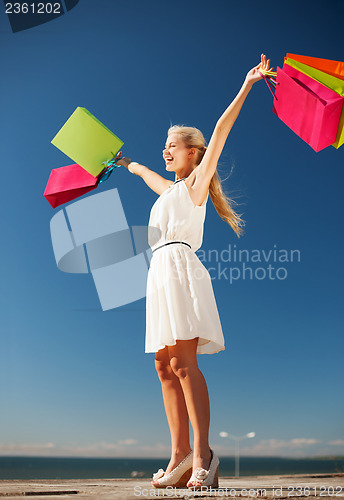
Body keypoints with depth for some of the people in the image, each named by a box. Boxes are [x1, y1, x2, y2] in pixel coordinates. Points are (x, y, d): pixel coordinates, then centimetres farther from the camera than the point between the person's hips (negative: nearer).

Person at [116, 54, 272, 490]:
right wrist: (128, 163, 64)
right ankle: (180, 454, 6)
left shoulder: (195, 184, 6)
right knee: (165, 366, 2)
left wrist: (246, 87, -4)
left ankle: (203, 455, -10)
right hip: (160, 272, 8)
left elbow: (219, 134, -2)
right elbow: (145, 173, 48)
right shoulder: (169, 189, 26)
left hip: (180, 266, -8)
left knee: (183, 362, -15)